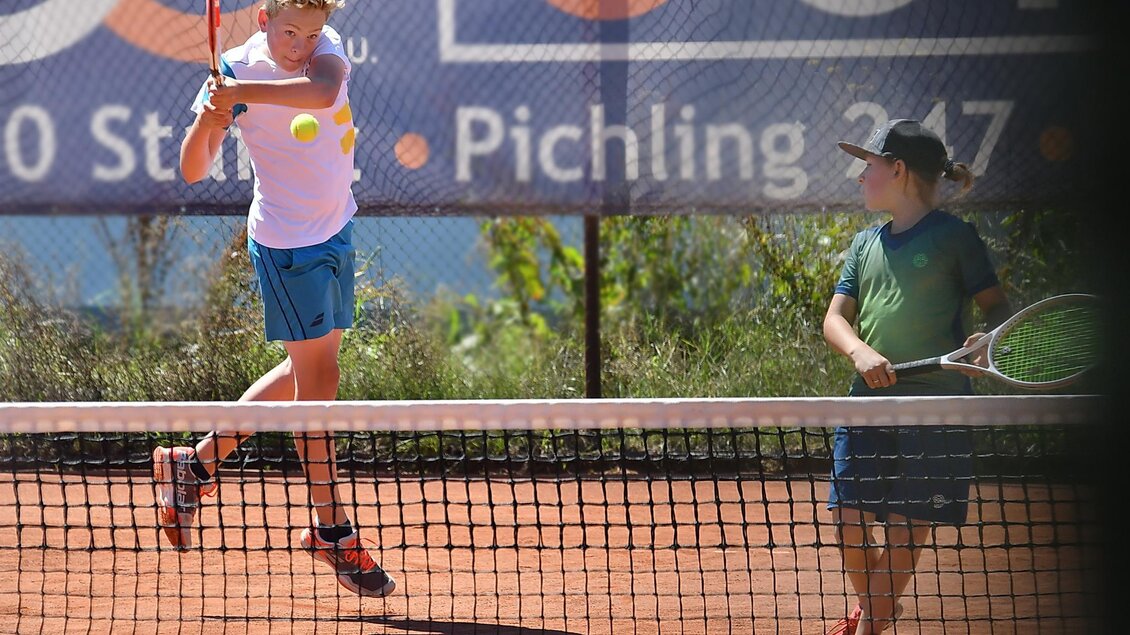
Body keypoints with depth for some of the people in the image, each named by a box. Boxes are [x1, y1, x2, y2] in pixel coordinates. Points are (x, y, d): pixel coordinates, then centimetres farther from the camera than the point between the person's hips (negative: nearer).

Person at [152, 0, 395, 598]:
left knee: (307, 373, 16)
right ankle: (333, 532, 4)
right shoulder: (236, 70, -17)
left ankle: (195, 462, 27)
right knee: (318, 378, -3)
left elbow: (322, 91, -29)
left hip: (336, 231, 7)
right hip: (288, 242, -7)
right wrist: (207, 121, -39)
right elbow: (193, 171, -19)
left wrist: (246, 93, -41)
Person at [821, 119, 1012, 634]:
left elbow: (996, 306, 0)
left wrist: (987, 340, -22)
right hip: (870, 400, 5)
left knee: (907, 529, -2)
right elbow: (836, 317, 10)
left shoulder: (953, 236, -2)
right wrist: (860, 352, -12)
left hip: (936, 406, -5)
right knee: (848, 519, 0)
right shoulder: (866, 244, 14)